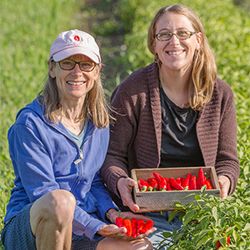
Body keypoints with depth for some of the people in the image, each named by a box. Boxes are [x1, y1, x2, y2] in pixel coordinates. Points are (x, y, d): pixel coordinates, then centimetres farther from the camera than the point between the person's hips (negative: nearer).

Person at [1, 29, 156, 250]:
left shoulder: (100, 120, 9)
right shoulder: (31, 123, -11)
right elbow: (42, 194, -16)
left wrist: (112, 213, -6)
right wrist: (98, 228, -23)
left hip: (82, 224, 4)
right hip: (29, 228, -4)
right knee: (60, 199, -40)